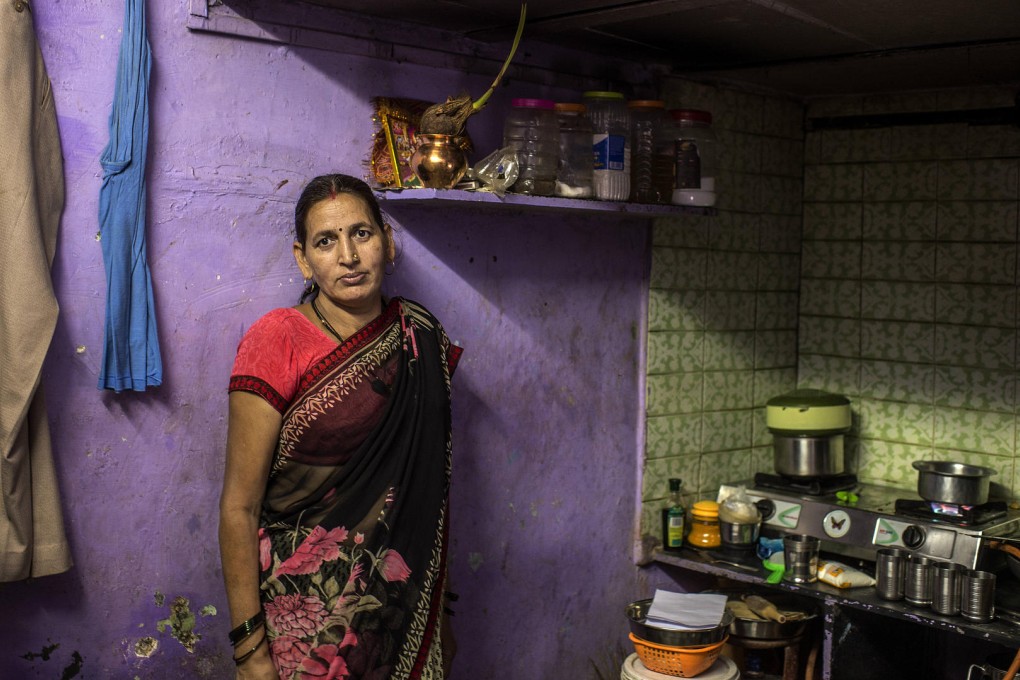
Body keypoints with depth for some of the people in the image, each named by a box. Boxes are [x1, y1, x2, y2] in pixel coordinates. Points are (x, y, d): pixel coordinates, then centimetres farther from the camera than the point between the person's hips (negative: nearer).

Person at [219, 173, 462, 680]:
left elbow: (431, 484, 8)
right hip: (305, 613, -4)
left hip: (407, 610, 4)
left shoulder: (422, 339, 2)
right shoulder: (276, 342, -12)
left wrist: (442, 613, 10)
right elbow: (239, 508, -13)